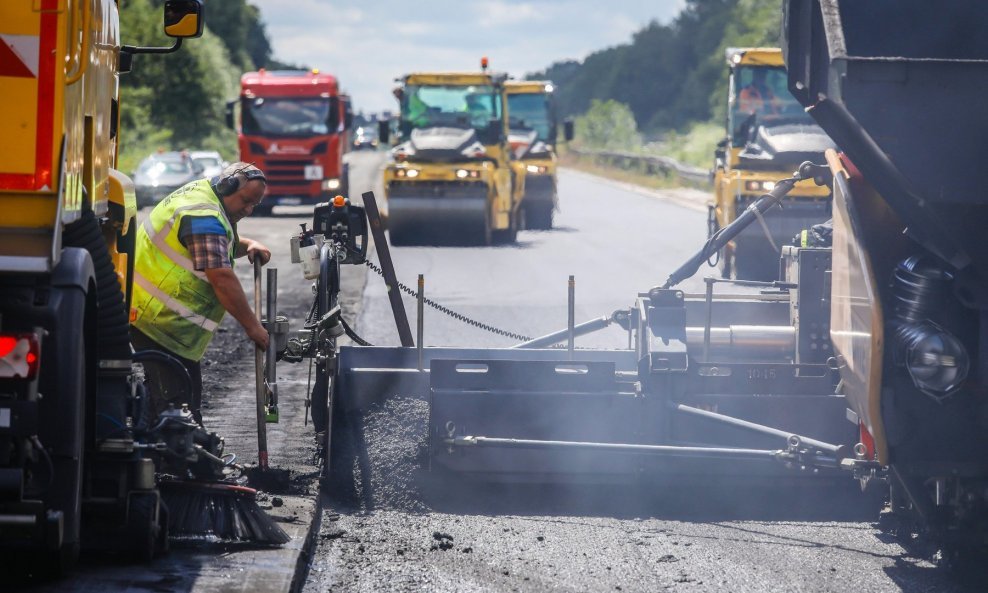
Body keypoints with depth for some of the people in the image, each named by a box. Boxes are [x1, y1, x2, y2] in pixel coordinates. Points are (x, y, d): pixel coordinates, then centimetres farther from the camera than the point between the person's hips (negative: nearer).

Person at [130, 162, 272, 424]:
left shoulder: (200, 195, 13)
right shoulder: (203, 215, -20)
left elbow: (220, 246, 32)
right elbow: (221, 277, -25)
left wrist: (248, 245, 10)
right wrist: (252, 327, -21)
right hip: (158, 319, -11)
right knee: (178, 401, -14)